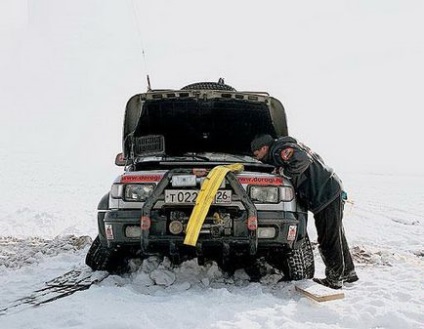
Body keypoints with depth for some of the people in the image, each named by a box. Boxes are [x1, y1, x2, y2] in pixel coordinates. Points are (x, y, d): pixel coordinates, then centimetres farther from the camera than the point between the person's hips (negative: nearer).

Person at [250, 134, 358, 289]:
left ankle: (334, 279, 6)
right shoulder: (278, 150, 18)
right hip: (330, 189, 11)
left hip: (326, 193, -11)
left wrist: (285, 171, -15)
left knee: (329, 238, -3)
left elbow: (303, 159, -28)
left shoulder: (280, 149, -13)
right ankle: (348, 272, 30)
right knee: (336, 235, 19)